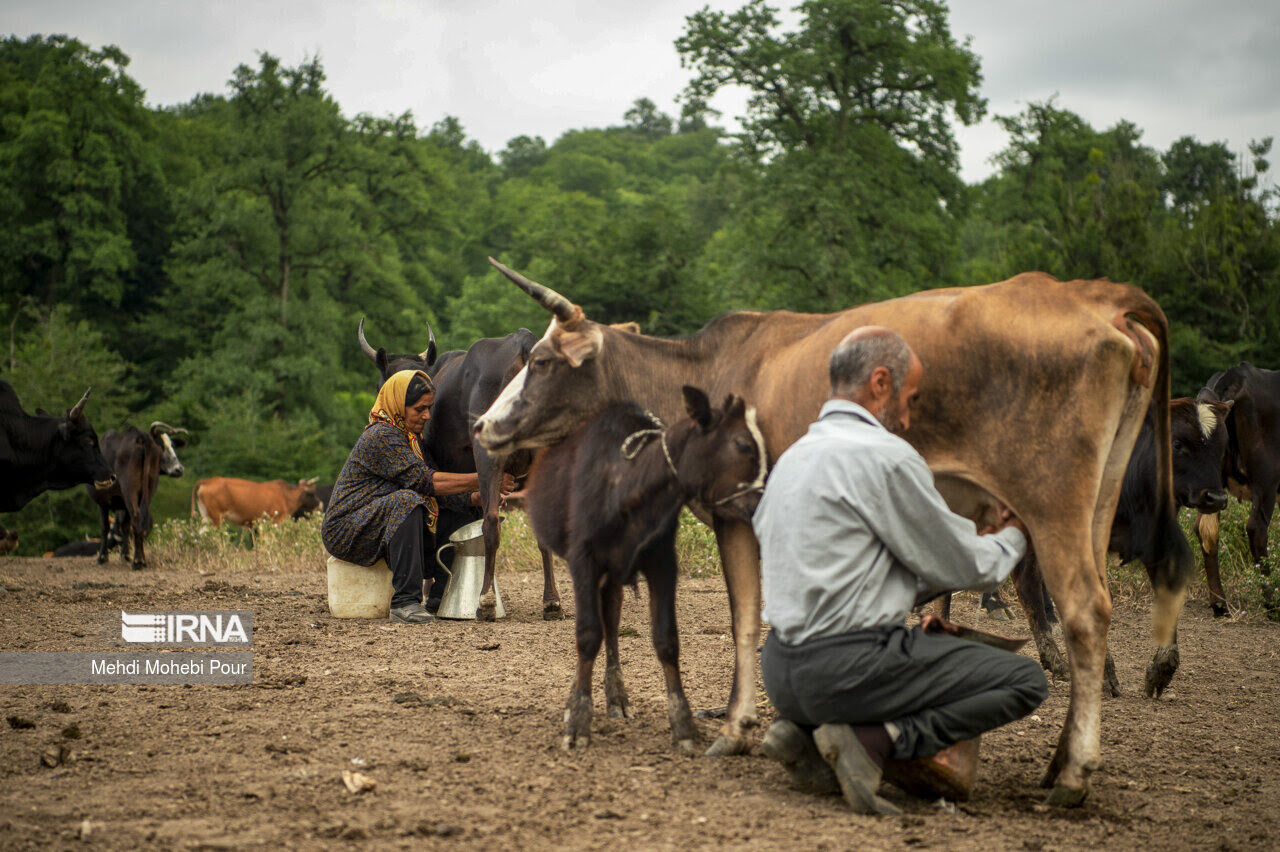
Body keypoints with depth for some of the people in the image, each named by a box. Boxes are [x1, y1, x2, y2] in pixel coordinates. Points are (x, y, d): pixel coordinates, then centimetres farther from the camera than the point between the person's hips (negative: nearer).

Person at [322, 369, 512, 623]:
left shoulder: (410, 437, 13)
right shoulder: (382, 436, -18)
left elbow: (438, 488, 7)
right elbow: (424, 480, -26)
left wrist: (476, 498, -11)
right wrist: (479, 480, -26)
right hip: (345, 532, -9)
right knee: (405, 501, -34)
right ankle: (404, 602, -36)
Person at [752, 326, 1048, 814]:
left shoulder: (793, 458, 17)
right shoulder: (884, 455, -11)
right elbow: (958, 568, -1)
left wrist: (977, 545, 28)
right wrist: (1010, 540, 21)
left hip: (780, 670, 9)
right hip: (844, 669, -9)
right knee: (1025, 681, 0)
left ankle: (806, 736, 8)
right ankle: (873, 741, -12)